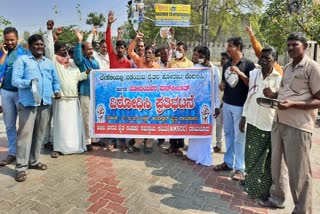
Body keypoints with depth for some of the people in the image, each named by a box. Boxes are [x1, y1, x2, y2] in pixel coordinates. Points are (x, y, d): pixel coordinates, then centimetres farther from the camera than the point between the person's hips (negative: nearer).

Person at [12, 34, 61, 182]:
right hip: (28, 103, -5)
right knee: (25, 134, -6)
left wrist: (56, 90, 4)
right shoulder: (22, 60, 4)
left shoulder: (49, 62, 21)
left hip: (45, 103, 5)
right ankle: (21, 167, 0)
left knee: (39, 133, 9)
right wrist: (29, 82, -24)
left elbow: (55, 80, 23)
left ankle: (34, 161, 21)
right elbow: (15, 80, -6)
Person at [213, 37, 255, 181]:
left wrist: (240, 73, -22)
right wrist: (222, 84, 0)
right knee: (228, 134, 14)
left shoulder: (248, 64, -8)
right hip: (227, 104, 6)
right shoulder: (227, 64, 10)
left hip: (240, 106, -6)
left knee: (239, 137, -1)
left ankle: (240, 168, 9)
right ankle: (228, 162, 27)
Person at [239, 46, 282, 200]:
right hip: (252, 121, 4)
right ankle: (250, 182, 34)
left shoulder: (279, 78, -8)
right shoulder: (253, 74, 6)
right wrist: (244, 116, 11)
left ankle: (263, 190, 20)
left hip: (269, 124, -4)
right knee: (251, 156, 15)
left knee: (265, 159, 6)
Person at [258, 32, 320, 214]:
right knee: (276, 164, 18)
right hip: (279, 122, 8)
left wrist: (292, 104, -25)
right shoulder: (287, 68, 15)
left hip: (298, 126, -8)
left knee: (299, 171, 3)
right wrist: (274, 95, 5)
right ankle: (277, 198, 36)